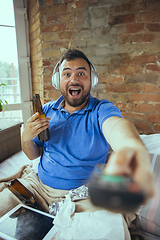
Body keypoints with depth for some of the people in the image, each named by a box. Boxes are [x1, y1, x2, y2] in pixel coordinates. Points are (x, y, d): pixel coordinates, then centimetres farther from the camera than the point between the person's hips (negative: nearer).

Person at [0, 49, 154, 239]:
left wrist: (132, 147, -63)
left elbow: (116, 125, -38)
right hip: (39, 184, 4)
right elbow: (34, 155, 8)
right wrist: (26, 139, -16)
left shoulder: (101, 109, -12)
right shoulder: (47, 110, 2)